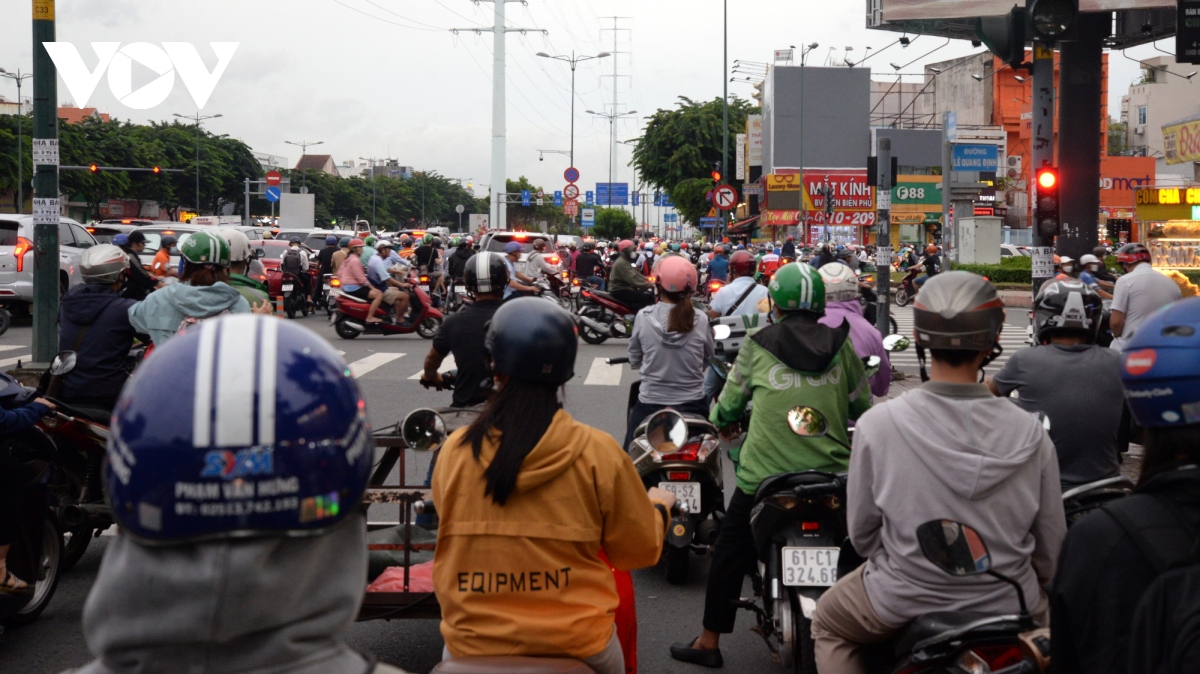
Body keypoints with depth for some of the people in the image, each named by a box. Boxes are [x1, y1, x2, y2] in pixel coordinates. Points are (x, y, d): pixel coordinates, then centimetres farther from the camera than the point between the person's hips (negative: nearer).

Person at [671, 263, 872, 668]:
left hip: (766, 475, -2)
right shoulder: (840, 344, 1)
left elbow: (731, 401, 6)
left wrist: (722, 421, 29)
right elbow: (863, 406, 10)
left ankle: (709, 643, 21)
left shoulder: (758, 346, -4)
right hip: (834, 471, 2)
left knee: (730, 554, 13)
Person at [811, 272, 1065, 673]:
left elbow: (861, 533, -6)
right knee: (1040, 609, 37)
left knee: (827, 624, 28)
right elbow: (1050, 545, -3)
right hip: (1007, 606, 2)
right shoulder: (1030, 433, -14)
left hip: (902, 604, -2)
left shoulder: (877, 423, -18)